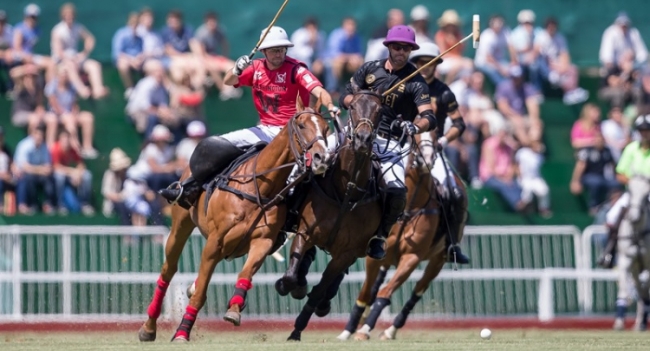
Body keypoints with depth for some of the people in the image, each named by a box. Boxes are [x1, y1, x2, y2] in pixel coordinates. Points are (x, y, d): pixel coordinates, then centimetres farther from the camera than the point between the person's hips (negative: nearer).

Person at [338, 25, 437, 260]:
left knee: (397, 189, -22)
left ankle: (379, 236, -3)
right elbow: (344, 99, 8)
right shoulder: (370, 69, 9)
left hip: (390, 142, -2)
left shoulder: (415, 82, 0)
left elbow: (430, 118, -11)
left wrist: (415, 126, -34)